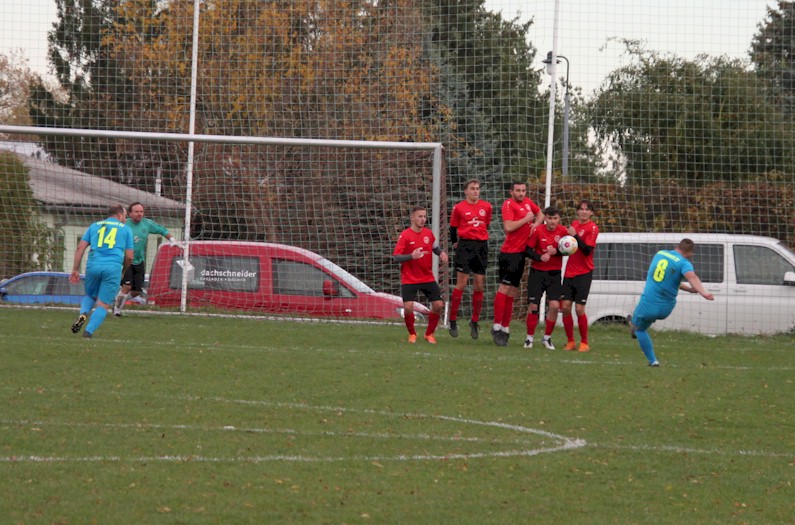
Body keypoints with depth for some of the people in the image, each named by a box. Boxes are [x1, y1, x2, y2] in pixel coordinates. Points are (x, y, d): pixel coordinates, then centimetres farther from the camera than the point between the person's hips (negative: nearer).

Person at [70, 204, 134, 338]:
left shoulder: (95, 226, 19)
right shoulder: (126, 229, 14)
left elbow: (80, 248, 9)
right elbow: (129, 257, 11)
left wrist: (75, 269, 9)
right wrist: (123, 271, 29)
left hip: (93, 265, 2)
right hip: (113, 267, -2)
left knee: (90, 296, 24)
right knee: (103, 305, 4)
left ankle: (83, 313, -7)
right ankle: (88, 331, -11)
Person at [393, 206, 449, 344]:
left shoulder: (428, 233, 2)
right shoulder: (405, 235, -12)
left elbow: (435, 247, 20)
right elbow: (395, 257, -15)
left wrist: (441, 253, -3)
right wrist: (411, 256, -31)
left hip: (428, 278, 4)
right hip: (409, 279, -4)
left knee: (438, 305, -4)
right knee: (408, 307, -16)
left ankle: (429, 334, 17)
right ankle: (412, 334, 11)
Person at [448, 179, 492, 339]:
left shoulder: (486, 207, 8)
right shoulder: (459, 208, 0)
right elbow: (453, 227, 7)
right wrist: (454, 242, 5)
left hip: (481, 246, 4)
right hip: (465, 246, -4)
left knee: (479, 286, 3)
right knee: (461, 284, -6)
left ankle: (475, 322, 12)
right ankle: (453, 321, 1)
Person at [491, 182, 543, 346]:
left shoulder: (528, 203, 13)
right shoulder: (509, 205, -9)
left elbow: (540, 214, 31)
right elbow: (508, 227, -22)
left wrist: (535, 224, 10)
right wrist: (526, 219, -13)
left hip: (521, 252, 8)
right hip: (509, 253, -8)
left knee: (512, 292, 9)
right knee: (504, 288, -11)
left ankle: (505, 328, 12)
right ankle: (497, 327, -9)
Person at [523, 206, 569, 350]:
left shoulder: (563, 231, -5)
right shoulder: (538, 231, -9)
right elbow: (528, 250, -6)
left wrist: (556, 251, -19)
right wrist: (540, 257, -23)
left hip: (555, 273, 1)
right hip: (537, 272, -1)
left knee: (554, 306, -10)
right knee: (534, 306, -3)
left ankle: (547, 338, 7)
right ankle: (529, 338, 13)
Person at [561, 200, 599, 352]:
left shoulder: (592, 228, -9)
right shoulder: (574, 224, 11)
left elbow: (587, 250, -17)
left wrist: (575, 235, -23)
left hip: (584, 273, -6)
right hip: (569, 272, 6)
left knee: (579, 309, -9)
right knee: (565, 307, -1)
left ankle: (584, 343, 6)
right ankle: (570, 342, 11)